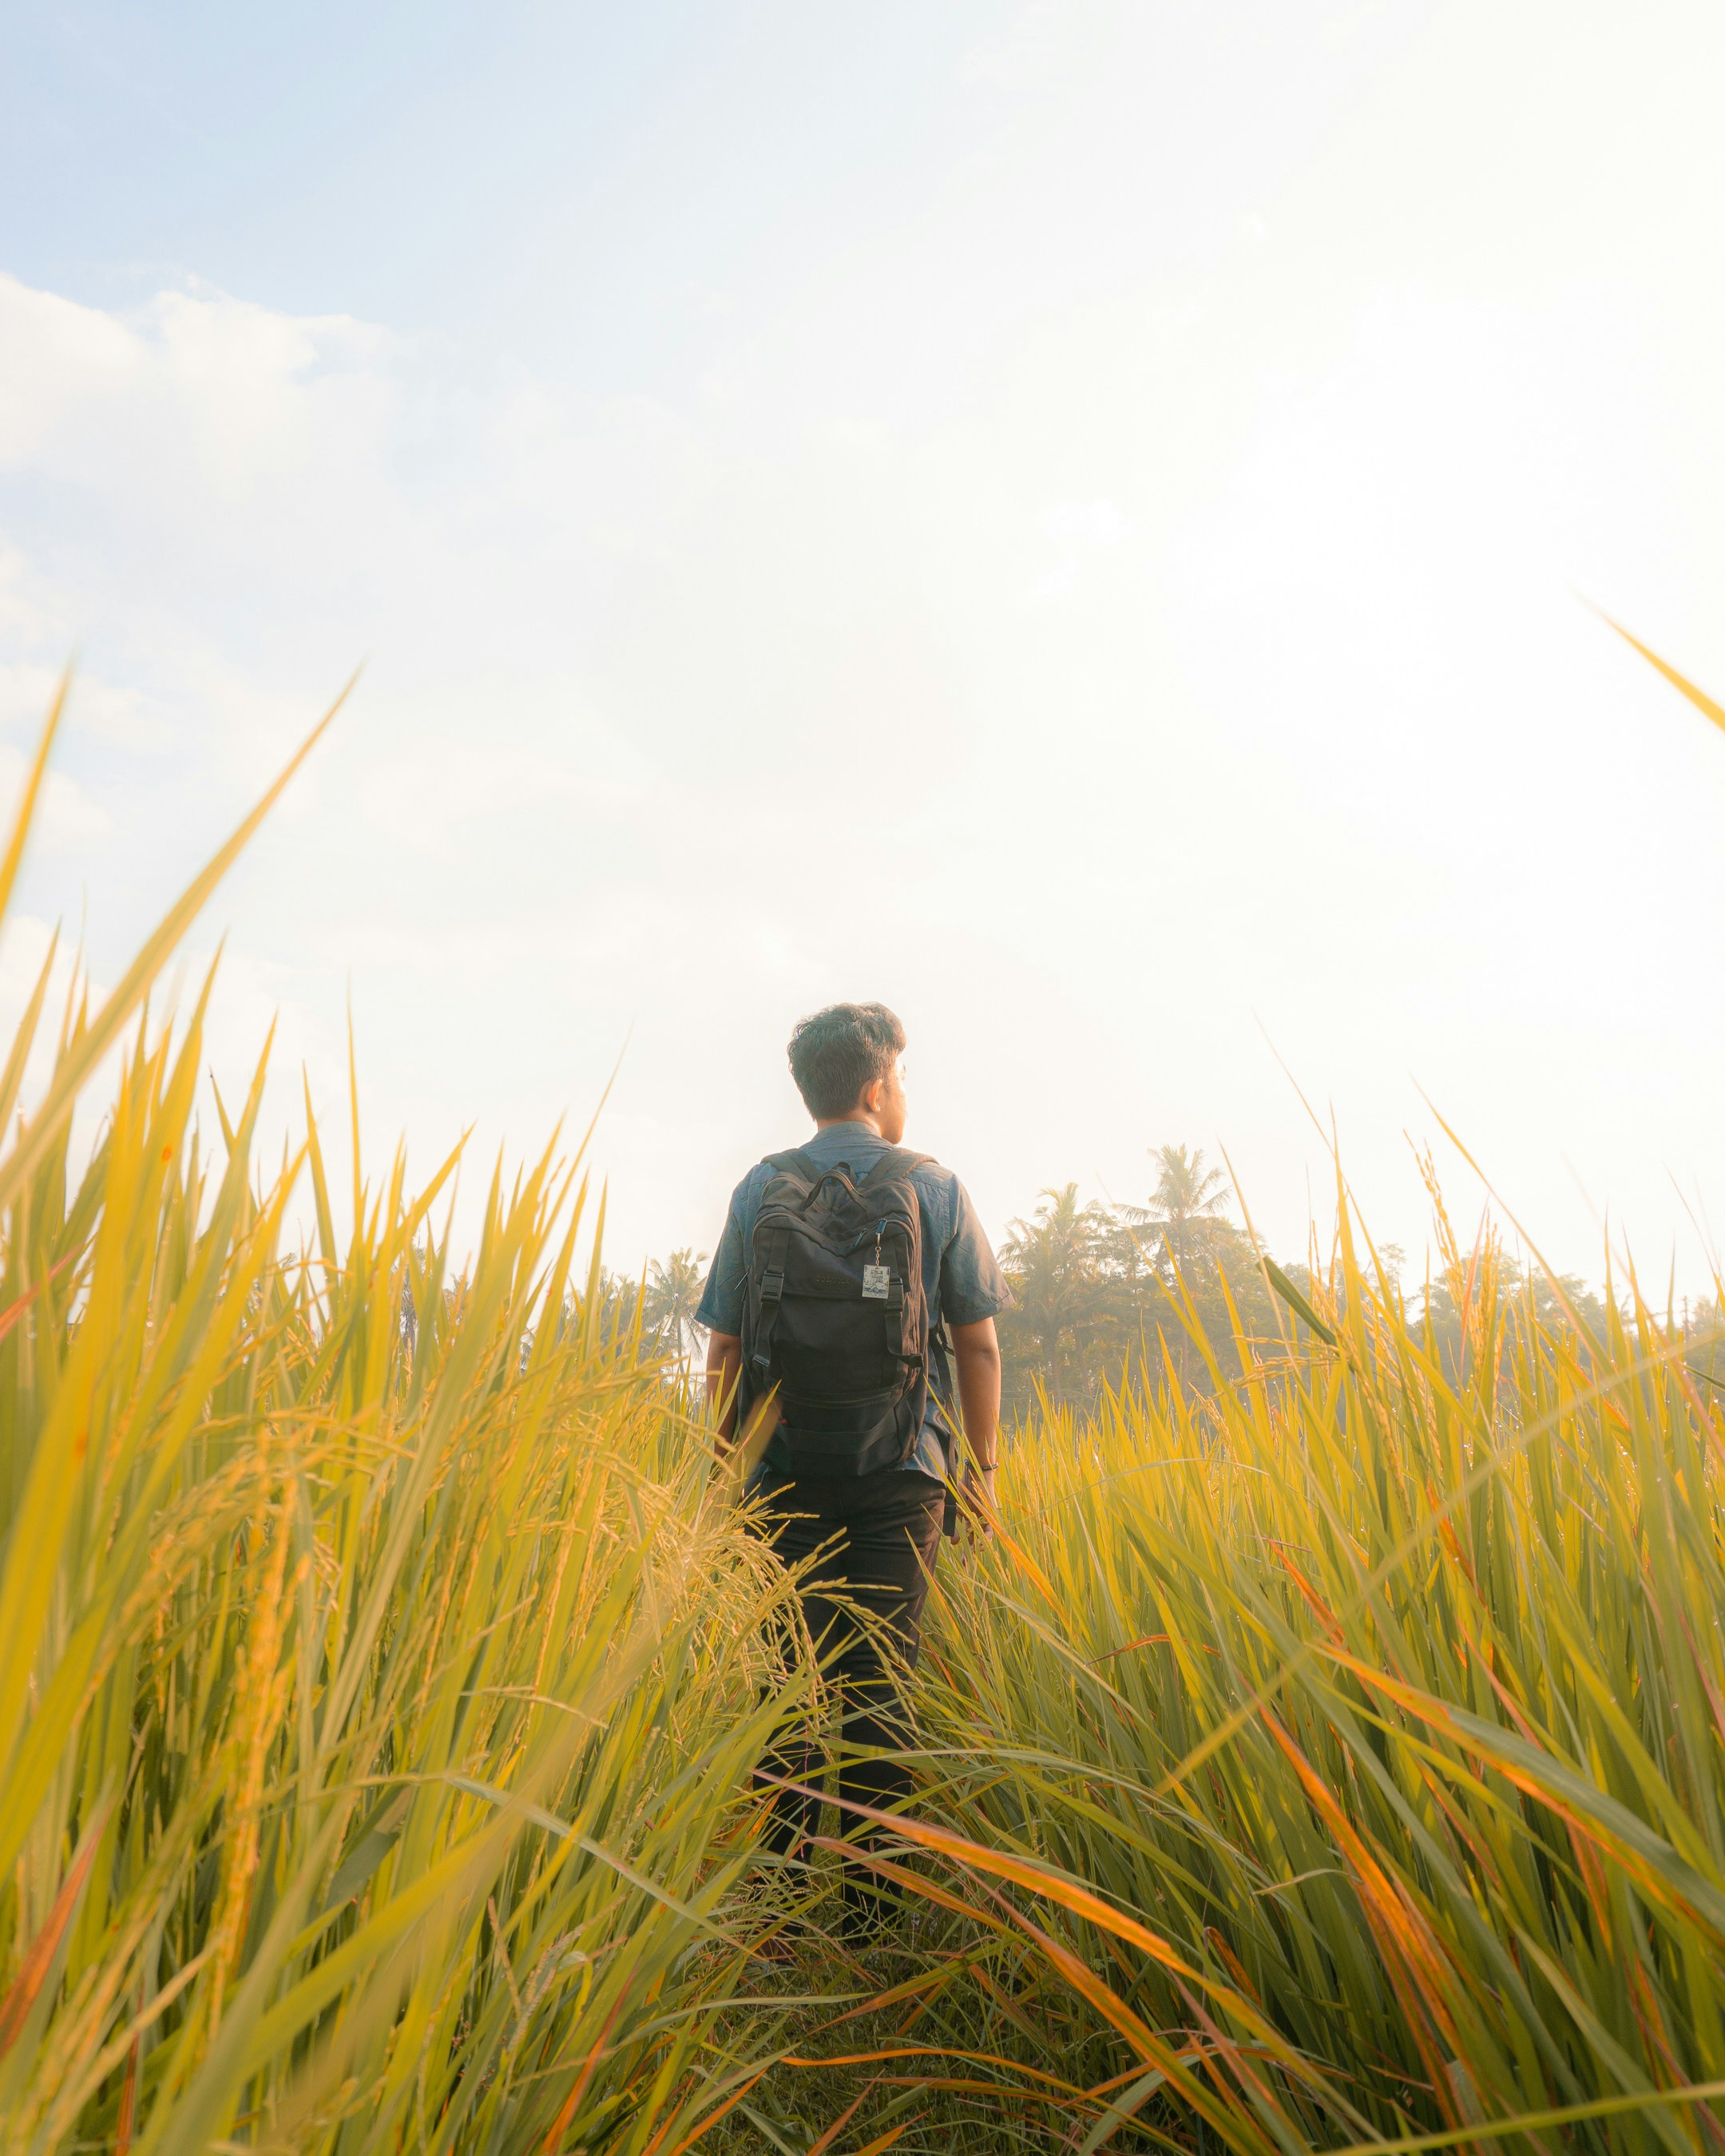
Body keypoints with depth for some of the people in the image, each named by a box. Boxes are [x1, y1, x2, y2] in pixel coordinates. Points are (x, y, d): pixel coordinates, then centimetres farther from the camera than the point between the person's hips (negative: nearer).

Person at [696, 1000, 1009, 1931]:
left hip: (785, 1472, 2)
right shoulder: (934, 1188, -1)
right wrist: (982, 1465, 9)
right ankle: (869, 1903, 10)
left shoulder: (758, 1193, 4)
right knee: (878, 1677, 4)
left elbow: (723, 1347, 4)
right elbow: (977, 1341, 0)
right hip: (899, 1472, -2)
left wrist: (731, 1459, 13)